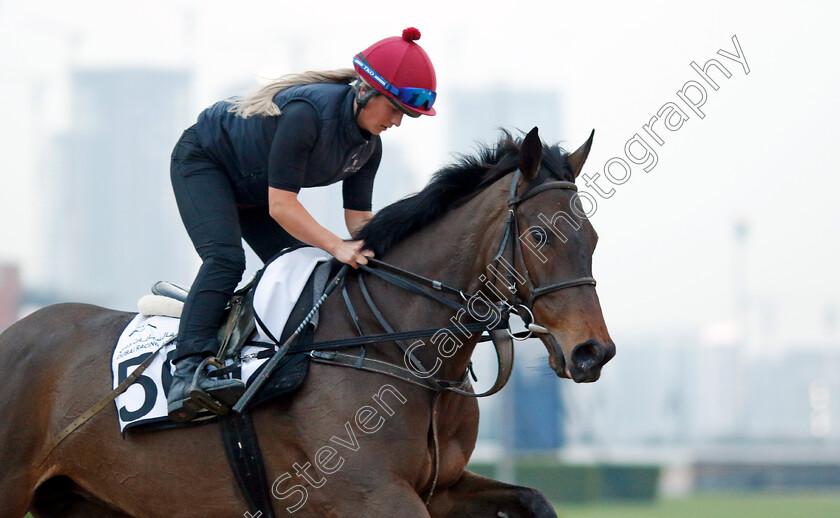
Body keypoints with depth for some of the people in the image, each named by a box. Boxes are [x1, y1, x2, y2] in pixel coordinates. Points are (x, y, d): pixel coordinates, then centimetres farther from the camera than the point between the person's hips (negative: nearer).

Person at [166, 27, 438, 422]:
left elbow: (359, 218, -6)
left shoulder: (369, 147, -10)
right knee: (225, 258, -29)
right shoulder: (308, 112, -36)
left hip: (252, 192, 9)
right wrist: (337, 247, -44)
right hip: (203, 160, -9)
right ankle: (189, 370, -41)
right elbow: (280, 205, -37)